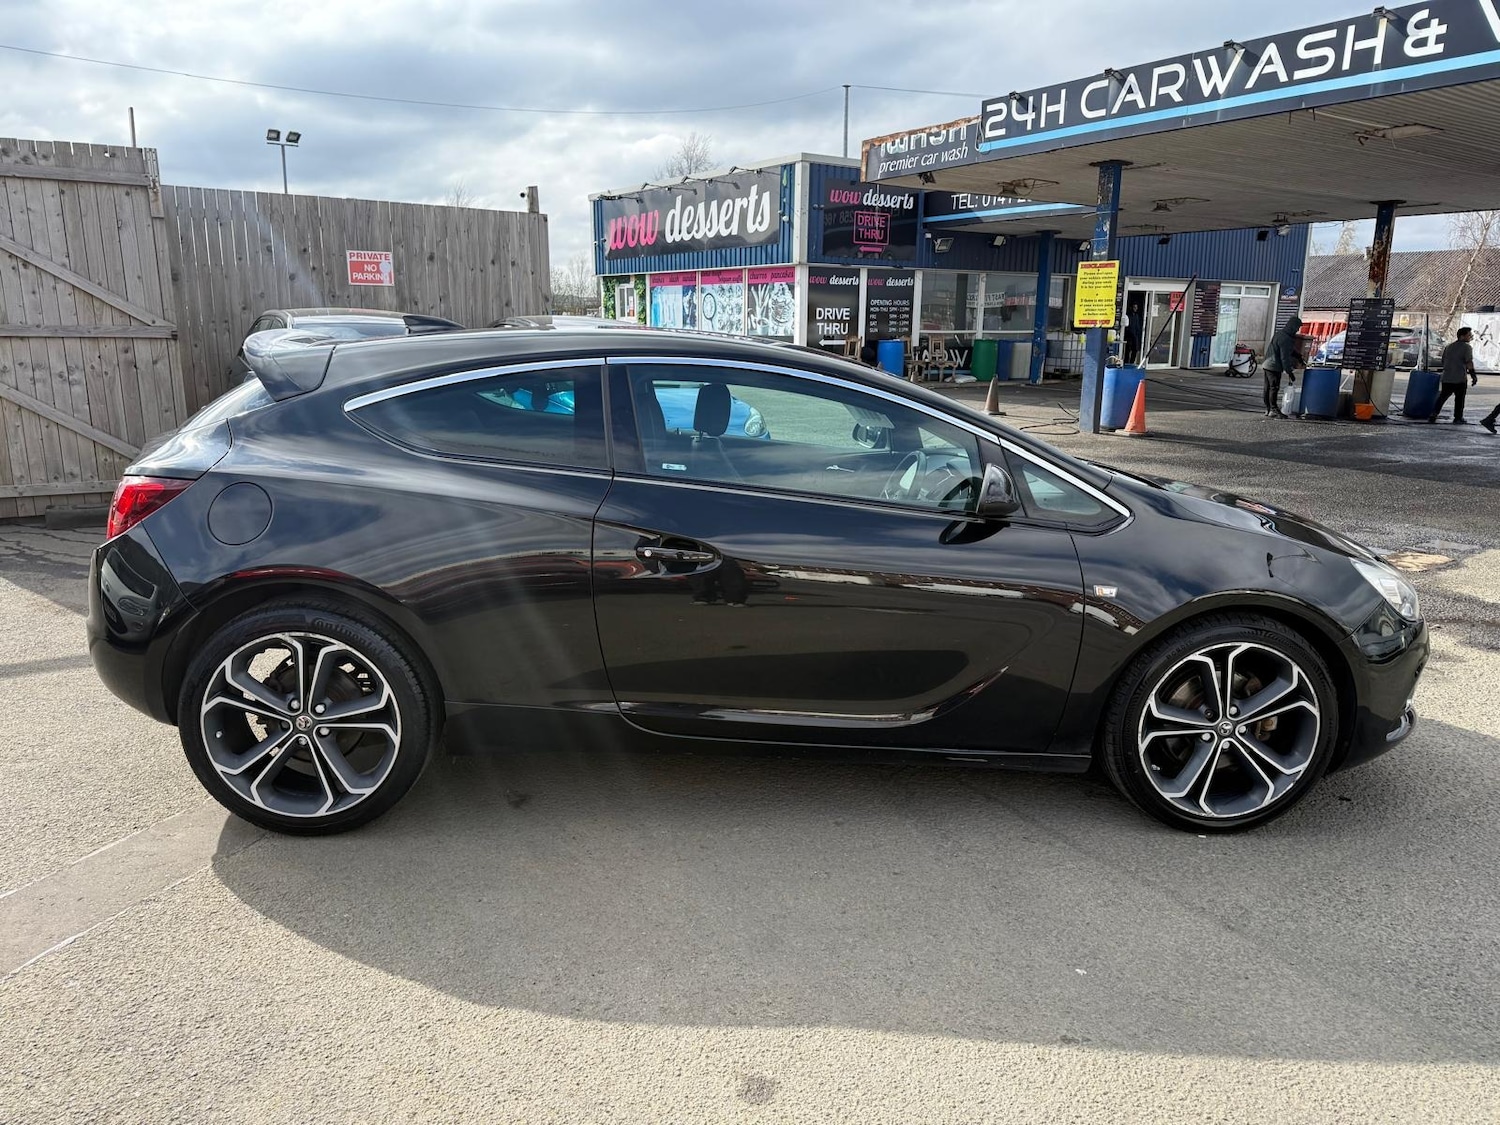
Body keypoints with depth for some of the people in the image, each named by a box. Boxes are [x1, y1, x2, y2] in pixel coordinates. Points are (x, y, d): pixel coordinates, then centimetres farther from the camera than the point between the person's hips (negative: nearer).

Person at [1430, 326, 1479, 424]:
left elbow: (1443, 361, 20)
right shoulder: (1467, 347, -8)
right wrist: (1473, 375, -12)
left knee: (1443, 397, 11)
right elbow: (1469, 362, -15)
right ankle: (1458, 418, 8)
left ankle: (1434, 415, 3)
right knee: (1459, 398, 4)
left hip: (1447, 378, 6)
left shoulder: (1449, 346, 14)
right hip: (1459, 379, -6)